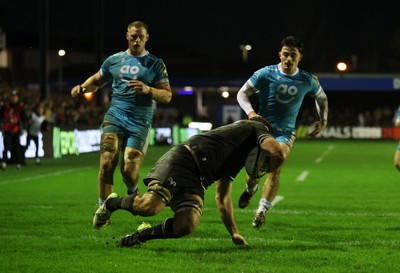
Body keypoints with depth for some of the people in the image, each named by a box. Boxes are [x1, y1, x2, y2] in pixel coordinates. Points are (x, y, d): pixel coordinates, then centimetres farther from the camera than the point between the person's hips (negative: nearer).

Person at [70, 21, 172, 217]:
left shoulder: (155, 64, 5)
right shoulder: (114, 60, 13)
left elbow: (167, 96, 1)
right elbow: (97, 80, 27)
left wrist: (148, 90, -17)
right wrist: (83, 87, 5)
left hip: (140, 121, -2)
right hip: (115, 116, 2)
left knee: (129, 170, -9)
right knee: (107, 163, -15)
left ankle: (132, 192, 26)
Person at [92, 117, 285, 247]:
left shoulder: (235, 161, 35)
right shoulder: (258, 128, 11)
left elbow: (222, 197, 38)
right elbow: (277, 153, -10)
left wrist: (234, 233, 33)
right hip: (182, 159, -9)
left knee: (186, 226, -18)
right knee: (149, 206, -27)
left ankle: (140, 236, -3)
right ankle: (112, 203, 0)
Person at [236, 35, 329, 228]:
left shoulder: (307, 80, 1)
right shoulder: (266, 74, -6)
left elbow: (321, 97, 21)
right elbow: (242, 93, -3)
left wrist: (323, 120, 10)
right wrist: (250, 112, -20)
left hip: (285, 132, 0)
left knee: (275, 168, -22)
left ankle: (261, 212, -21)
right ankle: (250, 189, 39)